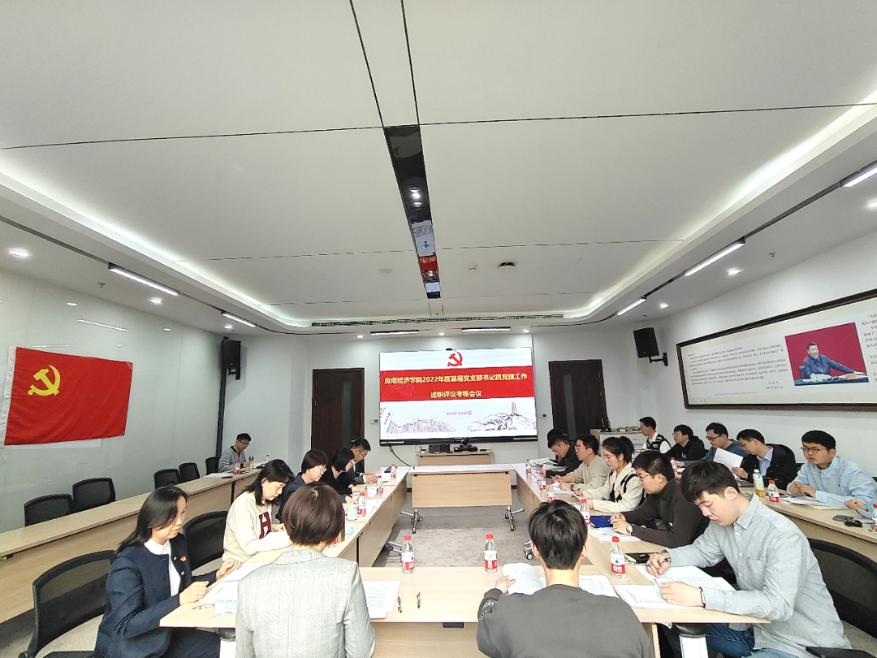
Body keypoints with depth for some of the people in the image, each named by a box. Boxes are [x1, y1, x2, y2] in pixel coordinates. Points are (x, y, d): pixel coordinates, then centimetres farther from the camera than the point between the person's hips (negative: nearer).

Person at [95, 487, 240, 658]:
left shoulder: (177, 543, -4)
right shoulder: (128, 564, -24)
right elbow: (125, 625, -24)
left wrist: (217, 576, -4)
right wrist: (180, 600, -31)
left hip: (166, 633, 6)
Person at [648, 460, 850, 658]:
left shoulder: (782, 535, -27)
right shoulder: (721, 521, -3)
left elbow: (778, 604, -36)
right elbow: (702, 551, 12)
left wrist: (702, 597, -41)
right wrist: (668, 556, -9)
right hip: (757, 627, 8)